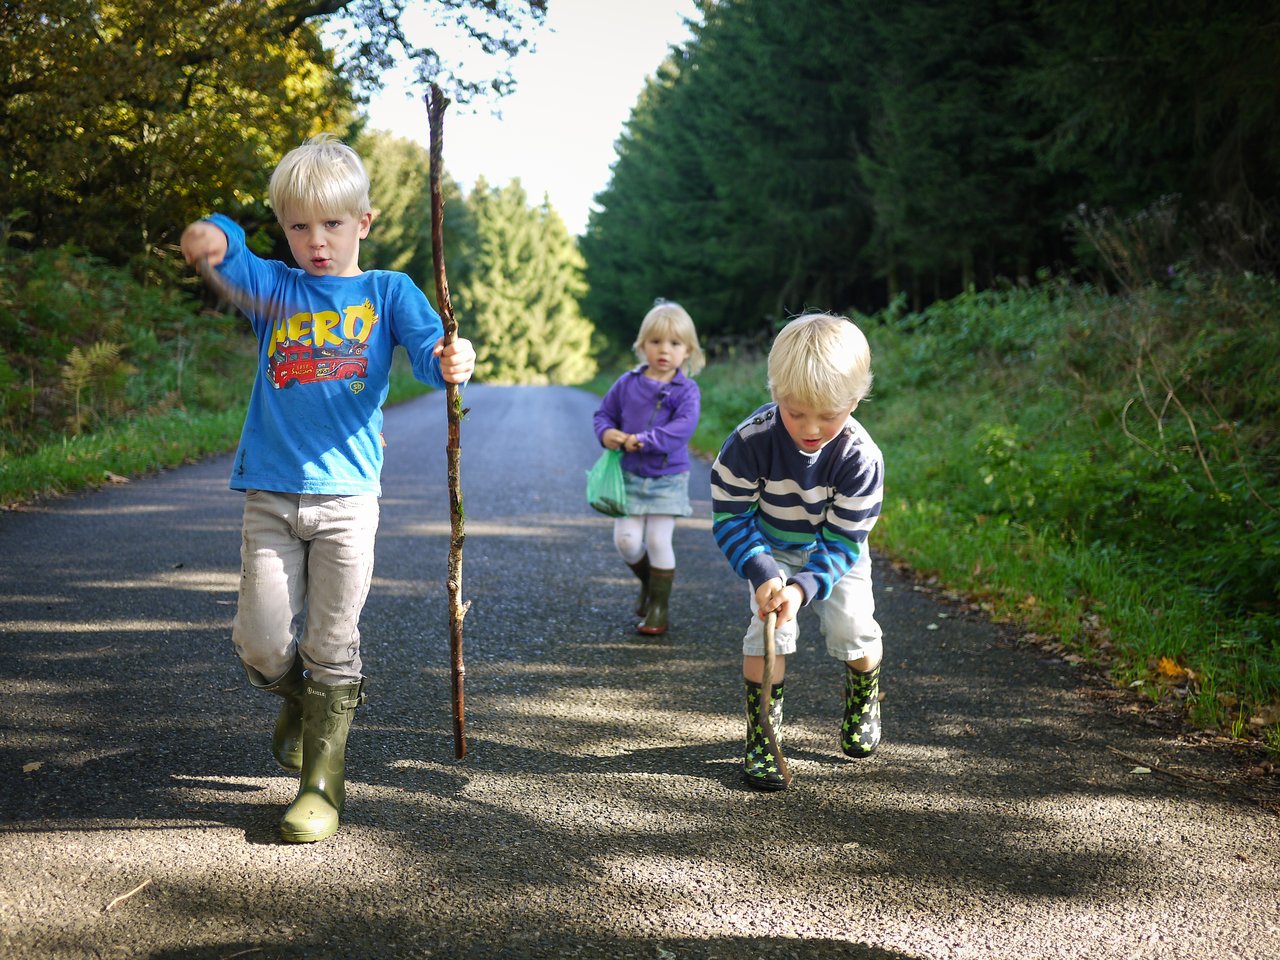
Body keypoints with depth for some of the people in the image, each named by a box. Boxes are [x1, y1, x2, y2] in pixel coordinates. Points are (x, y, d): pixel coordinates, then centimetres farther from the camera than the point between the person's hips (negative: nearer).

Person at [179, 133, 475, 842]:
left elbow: (429, 346, -10)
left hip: (347, 494, -2)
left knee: (332, 645, 2)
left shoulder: (387, 291, 6)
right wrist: (214, 236, -31)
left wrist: (452, 360, -34)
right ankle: (299, 700, 33)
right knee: (260, 642, 0)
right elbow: (229, 256, -7)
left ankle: (323, 784, 14)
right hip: (270, 493, 2)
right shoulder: (273, 287, 11)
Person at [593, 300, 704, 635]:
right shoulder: (627, 383, 1)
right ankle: (648, 583, 29)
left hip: (668, 478, -3)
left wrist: (645, 440, -31)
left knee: (658, 541, -4)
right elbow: (605, 412, 10)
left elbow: (684, 426, -23)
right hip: (630, 475, 3)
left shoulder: (686, 390, -9)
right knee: (626, 540, -2)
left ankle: (659, 607, 11)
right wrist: (606, 433, -12)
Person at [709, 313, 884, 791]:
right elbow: (730, 518, -22)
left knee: (852, 627, -9)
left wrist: (804, 586, -38)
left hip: (836, 554, 1)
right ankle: (761, 737, -3)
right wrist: (762, 574, -35)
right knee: (768, 629, -18)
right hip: (770, 550, -1)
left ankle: (864, 704, 25)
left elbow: (843, 540, -24)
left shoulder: (860, 457, -30)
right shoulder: (750, 441, -32)